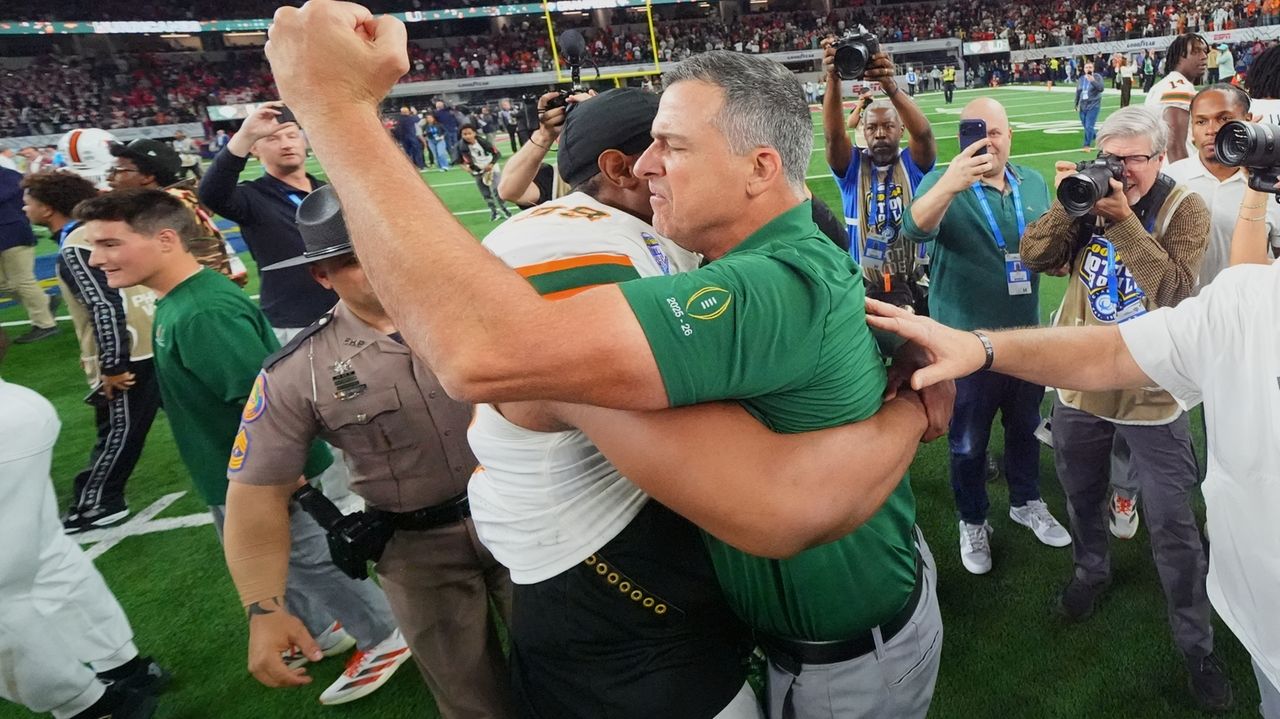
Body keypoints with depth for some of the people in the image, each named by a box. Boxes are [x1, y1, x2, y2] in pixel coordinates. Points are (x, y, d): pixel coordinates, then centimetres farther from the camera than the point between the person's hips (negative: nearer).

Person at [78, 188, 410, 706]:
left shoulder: (203, 315, -30)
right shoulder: (178, 301, 3)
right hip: (237, 477, 10)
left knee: (310, 562, 9)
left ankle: (386, 639, 30)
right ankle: (319, 630, 48)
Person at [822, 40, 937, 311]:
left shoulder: (913, 165, -5)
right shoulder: (852, 167, -4)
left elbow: (923, 133, -26)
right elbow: (833, 135, -23)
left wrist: (890, 86, -43)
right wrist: (834, 81, -41)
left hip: (915, 289, 0)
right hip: (864, 290, 0)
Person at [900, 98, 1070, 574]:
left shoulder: (1033, 183, 3)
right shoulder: (943, 182, -14)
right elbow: (915, 227, -36)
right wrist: (950, 183, -55)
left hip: (1025, 334, 5)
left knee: (1025, 426, 23)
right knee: (968, 441, 12)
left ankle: (1026, 503, 46)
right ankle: (972, 522, 32)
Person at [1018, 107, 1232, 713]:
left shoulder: (1184, 208, -8)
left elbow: (1174, 288, -22)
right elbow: (1034, 257, -10)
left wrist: (1122, 218, -27)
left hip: (1151, 391, -3)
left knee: (1172, 526, 4)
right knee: (1081, 495, 21)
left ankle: (1196, 644, 23)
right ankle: (1090, 570, 49)